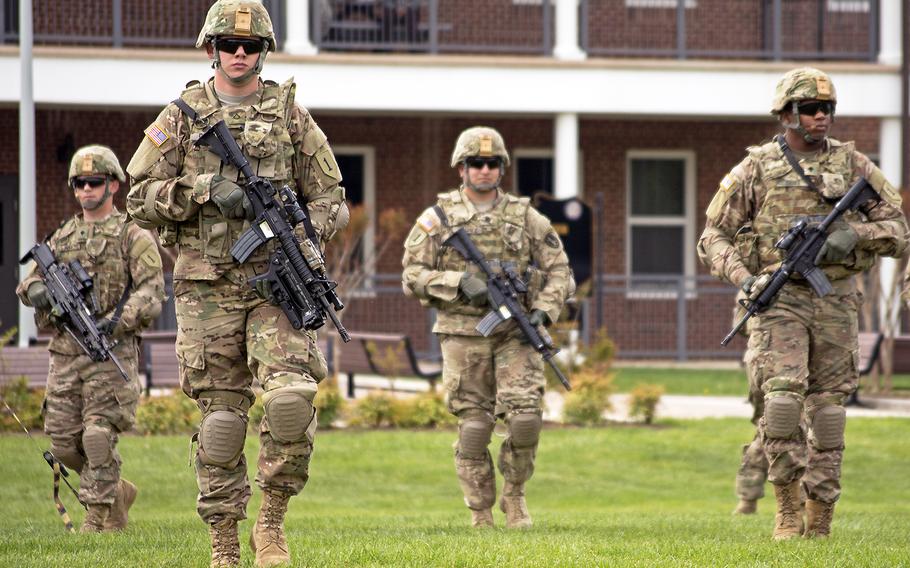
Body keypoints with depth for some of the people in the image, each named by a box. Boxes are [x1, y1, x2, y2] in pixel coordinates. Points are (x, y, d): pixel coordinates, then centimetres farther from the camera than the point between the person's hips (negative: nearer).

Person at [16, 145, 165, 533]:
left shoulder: (133, 236, 0)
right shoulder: (62, 238, 17)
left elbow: (152, 293, -8)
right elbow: (29, 282, 18)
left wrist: (114, 322, -21)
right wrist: (38, 291, -7)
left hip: (111, 351, -6)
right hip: (65, 351, 6)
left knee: (99, 437, -12)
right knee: (64, 442, 4)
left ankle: (99, 519, -5)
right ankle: (116, 492, 25)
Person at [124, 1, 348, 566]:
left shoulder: (292, 116, 9)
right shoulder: (182, 116, 7)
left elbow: (331, 197, 11)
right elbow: (140, 198, 3)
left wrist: (305, 232, -9)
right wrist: (205, 191, -12)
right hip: (207, 288, 0)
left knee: (291, 398, -19)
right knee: (221, 414, 1)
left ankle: (273, 519, -2)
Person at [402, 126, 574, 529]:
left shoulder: (525, 217, 9)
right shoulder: (439, 218, 5)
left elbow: (559, 271, 11)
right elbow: (412, 277, 1)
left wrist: (543, 310, -7)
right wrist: (459, 282, -14)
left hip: (515, 331, 1)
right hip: (463, 334, -1)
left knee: (525, 417, -14)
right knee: (473, 425, -1)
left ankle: (514, 492, 10)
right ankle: (480, 514, 9)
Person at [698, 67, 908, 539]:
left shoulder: (853, 165, 8)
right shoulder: (755, 170, 4)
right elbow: (712, 238, 7)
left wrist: (854, 234, -11)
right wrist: (745, 278, -10)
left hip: (836, 301, 2)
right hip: (779, 299, -2)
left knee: (828, 408, 3)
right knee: (782, 396, -18)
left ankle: (820, 516, 10)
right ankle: (786, 505, -5)